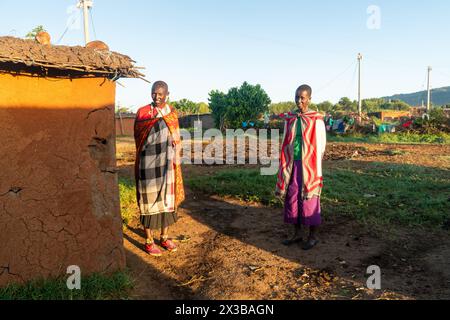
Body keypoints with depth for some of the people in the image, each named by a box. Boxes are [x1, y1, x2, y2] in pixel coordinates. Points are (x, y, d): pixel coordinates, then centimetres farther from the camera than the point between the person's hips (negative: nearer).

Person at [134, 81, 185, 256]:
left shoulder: (172, 113, 8)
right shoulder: (142, 112, -2)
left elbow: (176, 139, 11)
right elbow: (138, 138, 2)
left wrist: (176, 161, 6)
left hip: (167, 163, 4)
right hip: (149, 162, -4)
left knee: (167, 198, 10)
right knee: (149, 199, 1)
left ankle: (164, 237, 25)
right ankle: (149, 241, 14)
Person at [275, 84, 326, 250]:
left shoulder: (316, 120, -7)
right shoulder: (289, 119, 8)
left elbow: (320, 146, -6)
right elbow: (286, 143, 12)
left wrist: (315, 171, -9)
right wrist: (285, 165, 8)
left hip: (308, 166, -5)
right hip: (292, 165, 5)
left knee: (309, 201, 3)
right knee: (292, 199, 10)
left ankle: (313, 236, 18)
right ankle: (297, 234, 25)